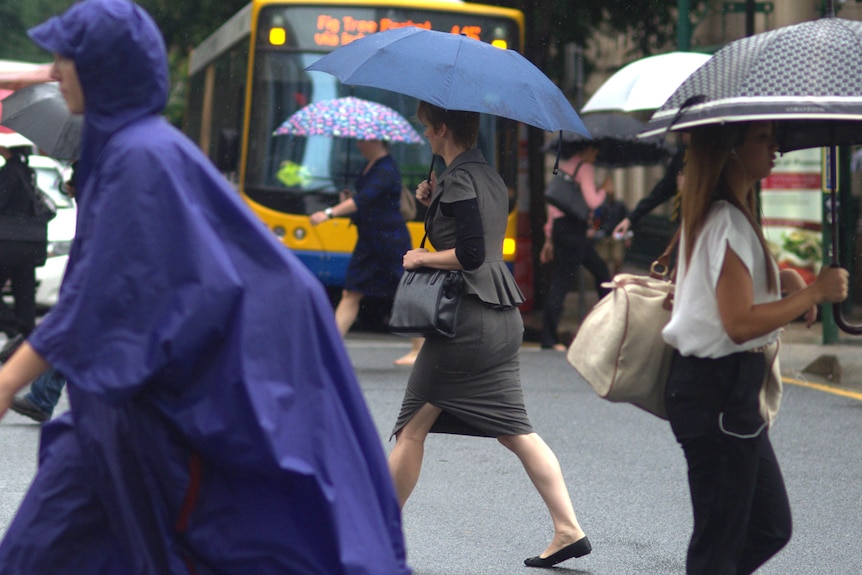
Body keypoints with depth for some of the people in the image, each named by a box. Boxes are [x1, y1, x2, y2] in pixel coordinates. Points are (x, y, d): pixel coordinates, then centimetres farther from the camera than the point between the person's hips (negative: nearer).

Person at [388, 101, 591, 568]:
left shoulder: (458, 179, -13)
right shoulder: (488, 175, 14)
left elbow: (471, 255, -20)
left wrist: (423, 257, -7)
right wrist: (435, 203, 12)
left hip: (468, 318, -9)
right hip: (503, 316, 9)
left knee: (413, 426, 2)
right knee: (515, 429, 8)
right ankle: (568, 530, 3)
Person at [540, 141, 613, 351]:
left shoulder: (563, 166, 17)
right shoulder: (585, 168, -8)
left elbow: (553, 203, 17)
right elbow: (592, 202, -17)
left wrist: (550, 239, 19)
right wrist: (604, 189, 4)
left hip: (559, 226, 9)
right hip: (573, 229, -9)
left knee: (600, 269, 20)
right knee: (561, 283, -7)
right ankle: (548, 338, -6)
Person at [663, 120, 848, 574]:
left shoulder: (721, 215, 14)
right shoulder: (727, 222, -17)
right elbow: (740, 322, -24)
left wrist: (785, 278, 14)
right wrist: (814, 292, -16)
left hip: (729, 389, 10)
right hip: (718, 394, -10)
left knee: (771, 529, 15)